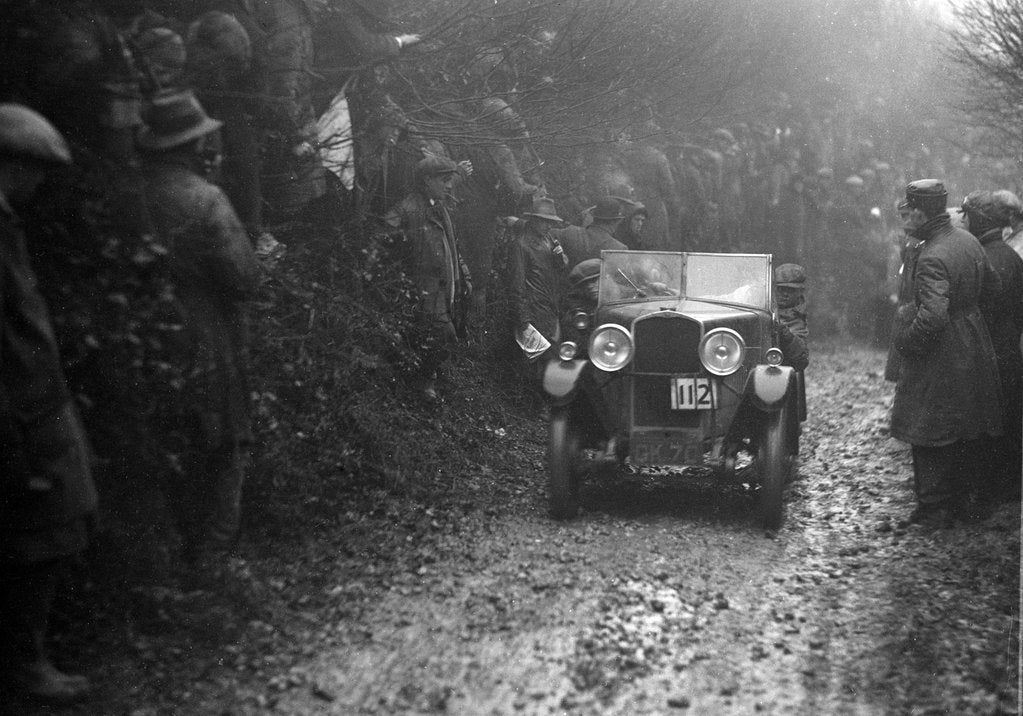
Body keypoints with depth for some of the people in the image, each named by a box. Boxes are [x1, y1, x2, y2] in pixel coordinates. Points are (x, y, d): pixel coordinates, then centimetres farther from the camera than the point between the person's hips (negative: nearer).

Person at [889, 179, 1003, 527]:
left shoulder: (931, 259, -25)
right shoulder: (968, 241, 2)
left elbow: (932, 316, -33)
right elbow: (992, 284, 16)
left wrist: (905, 341, -19)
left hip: (940, 357, -9)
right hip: (974, 351, 9)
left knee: (930, 436, 3)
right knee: (966, 433, 17)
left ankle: (933, 509, 8)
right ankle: (959, 500, 29)